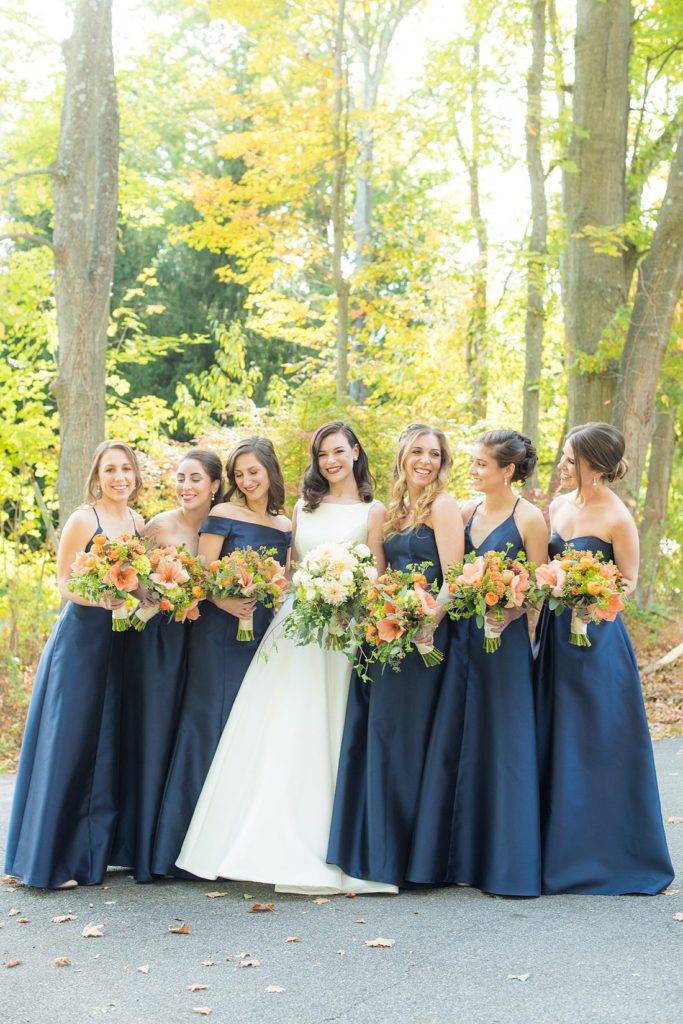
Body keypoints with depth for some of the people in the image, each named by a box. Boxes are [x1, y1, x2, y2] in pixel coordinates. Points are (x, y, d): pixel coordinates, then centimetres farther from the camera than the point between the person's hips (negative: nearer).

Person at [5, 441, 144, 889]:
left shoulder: (138, 524, 11)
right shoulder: (83, 520, -8)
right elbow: (64, 583, -9)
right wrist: (100, 599, -25)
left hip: (119, 642, 6)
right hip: (81, 637, -6)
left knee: (107, 746, 10)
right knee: (67, 742, -4)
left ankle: (92, 852, 21)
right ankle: (50, 857, 4)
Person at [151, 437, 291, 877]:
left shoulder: (285, 526, 13)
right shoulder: (223, 516, -3)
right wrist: (225, 603, -24)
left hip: (264, 637, 5)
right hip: (220, 634, -5)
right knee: (214, 725, -6)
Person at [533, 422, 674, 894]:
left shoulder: (617, 519, -12)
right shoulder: (558, 506, 8)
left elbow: (628, 585, -8)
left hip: (596, 640, -7)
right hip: (555, 632, 7)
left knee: (596, 746, 0)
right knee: (554, 744, 11)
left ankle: (603, 856, 13)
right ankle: (558, 850, 22)